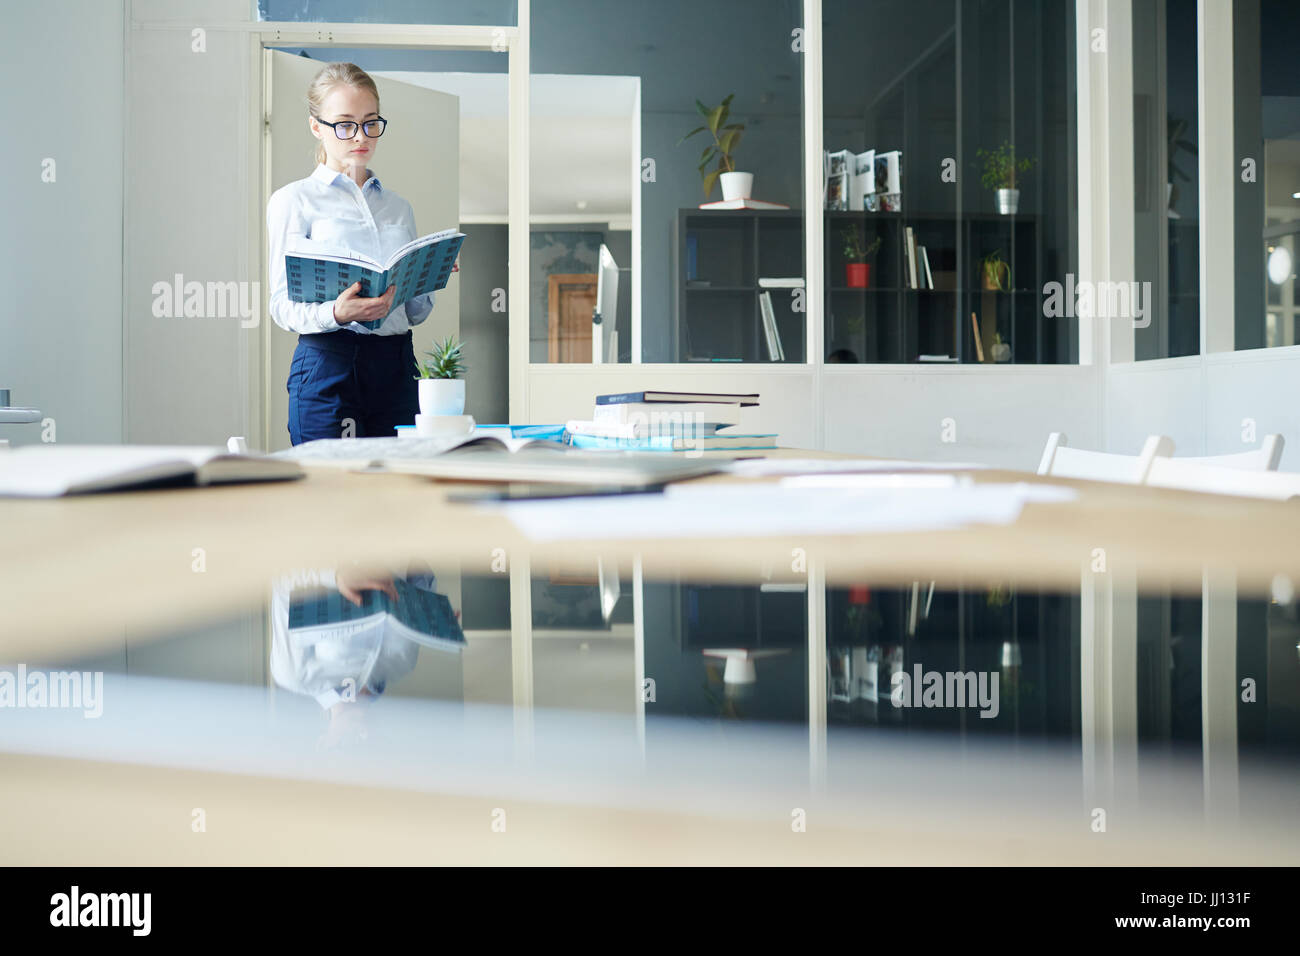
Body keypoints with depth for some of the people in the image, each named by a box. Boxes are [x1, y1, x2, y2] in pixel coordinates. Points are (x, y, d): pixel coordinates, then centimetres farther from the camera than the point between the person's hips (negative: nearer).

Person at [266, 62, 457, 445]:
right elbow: (283, 305, -4)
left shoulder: (399, 206, 18)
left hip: (396, 367, 4)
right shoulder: (293, 200, 4)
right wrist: (337, 313, -23)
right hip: (328, 366, -4)